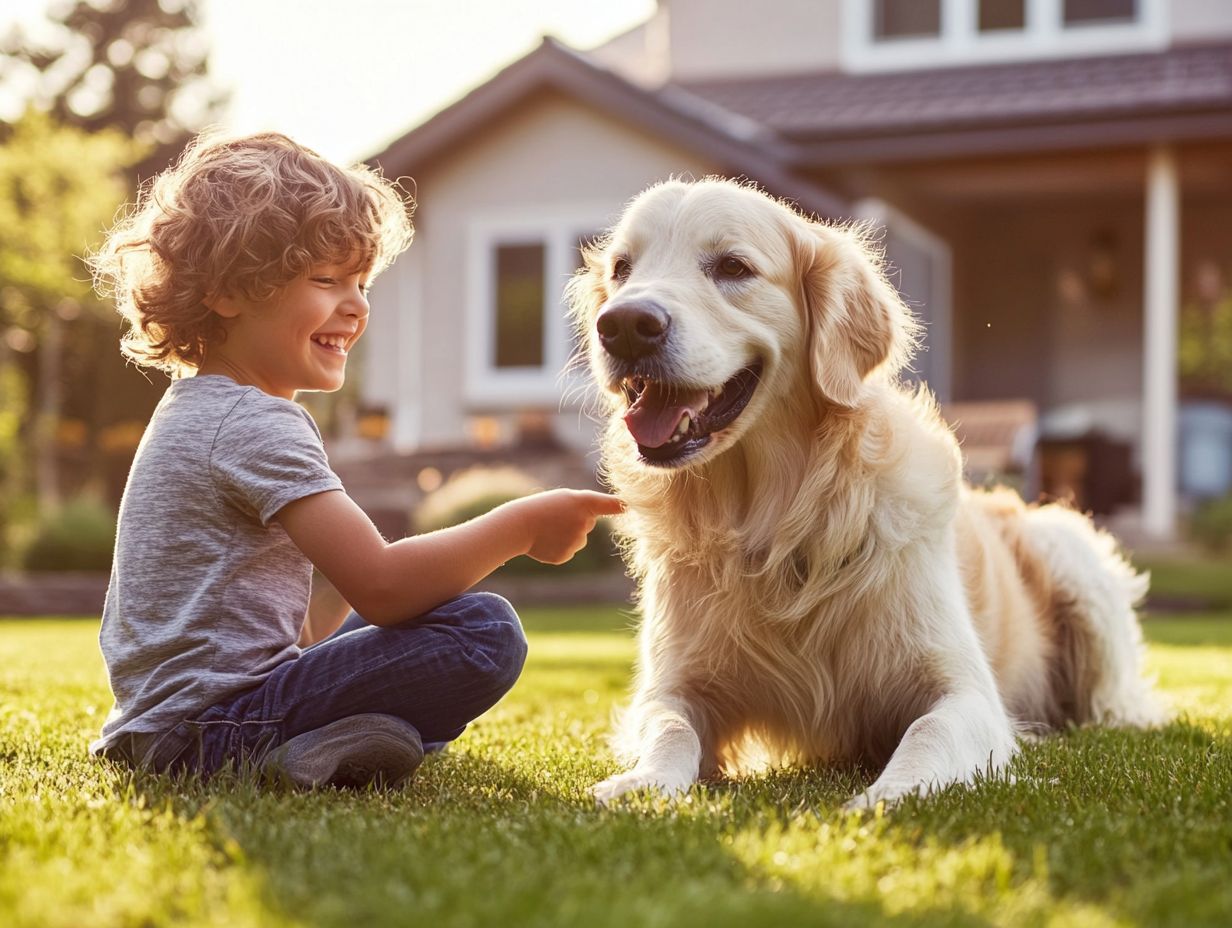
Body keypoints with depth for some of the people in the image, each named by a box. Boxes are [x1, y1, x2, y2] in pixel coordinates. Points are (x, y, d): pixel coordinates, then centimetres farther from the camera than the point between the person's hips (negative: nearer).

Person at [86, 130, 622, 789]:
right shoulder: (257, 425, -16)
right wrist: (520, 527, -13)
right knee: (485, 631, -18)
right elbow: (379, 585, -23)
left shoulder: (194, 407, 18)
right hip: (215, 718, -11)